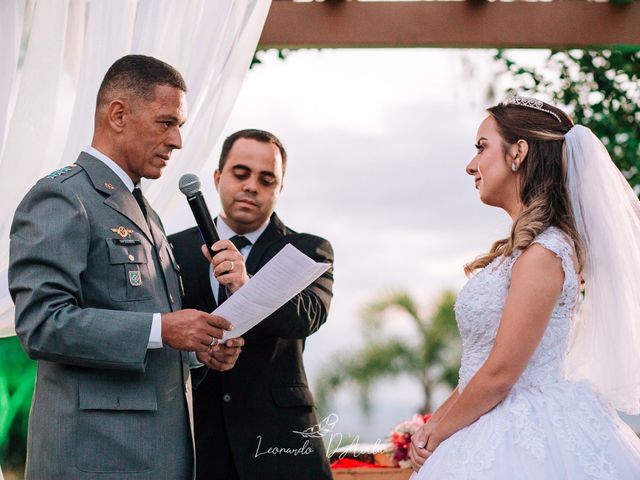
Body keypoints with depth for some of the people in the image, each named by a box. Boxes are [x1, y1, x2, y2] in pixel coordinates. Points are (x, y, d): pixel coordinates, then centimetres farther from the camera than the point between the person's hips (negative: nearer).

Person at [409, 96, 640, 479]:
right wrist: (434, 422, 4)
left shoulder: (542, 253, -18)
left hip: (523, 439, -8)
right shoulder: (525, 248, 10)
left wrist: (437, 435, -7)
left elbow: (499, 376, -19)